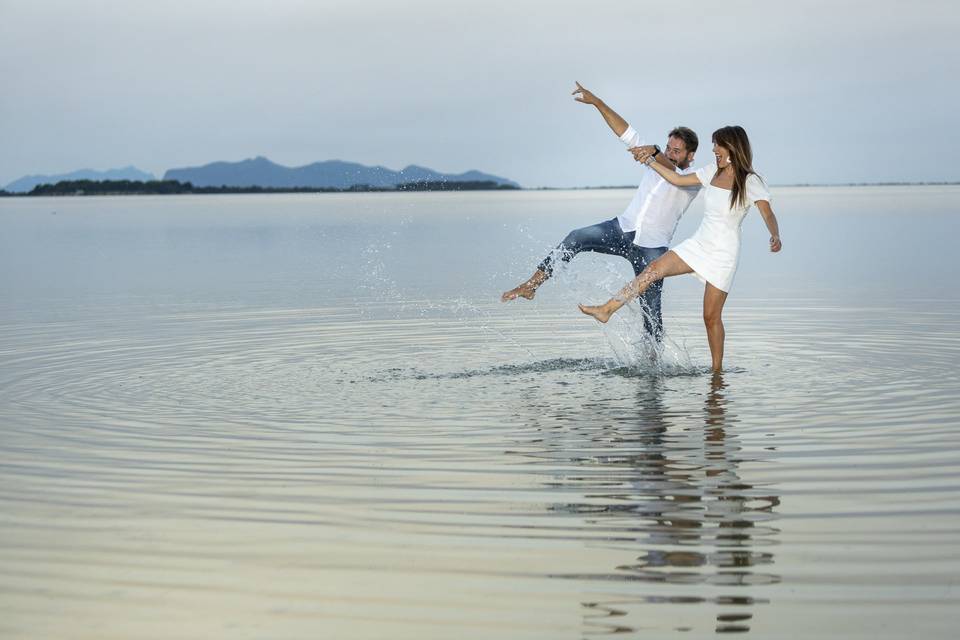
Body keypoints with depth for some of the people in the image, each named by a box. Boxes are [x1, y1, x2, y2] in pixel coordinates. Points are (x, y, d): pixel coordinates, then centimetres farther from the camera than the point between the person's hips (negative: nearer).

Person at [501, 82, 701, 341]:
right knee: (576, 238, -22)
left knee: (651, 306, -3)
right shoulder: (658, 160, 13)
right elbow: (626, 133, 7)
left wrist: (653, 152, -49)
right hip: (622, 229, 4)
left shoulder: (694, 180, -4)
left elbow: (675, 175, -29)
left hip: (651, 248, -4)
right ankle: (531, 285, -25)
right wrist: (596, 102, -1)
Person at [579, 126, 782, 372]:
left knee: (711, 316, -3)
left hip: (723, 255, -6)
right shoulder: (713, 172, 8)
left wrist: (775, 236, -42)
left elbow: (768, 214, -22)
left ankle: (717, 369, 10)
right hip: (698, 245, 6)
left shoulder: (750, 182, -12)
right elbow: (678, 179, 18)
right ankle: (607, 309, -15)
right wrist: (649, 160, 15)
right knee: (654, 269, -13)